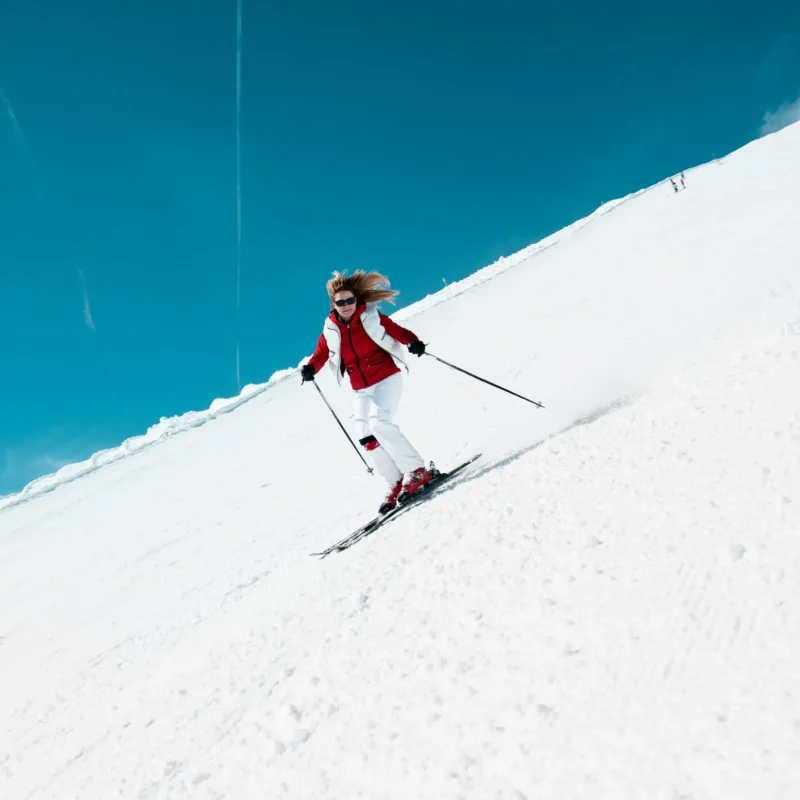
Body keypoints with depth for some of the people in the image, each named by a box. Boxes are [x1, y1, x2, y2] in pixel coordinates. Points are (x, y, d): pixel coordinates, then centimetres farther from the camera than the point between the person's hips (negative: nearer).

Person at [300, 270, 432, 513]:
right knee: (366, 436, -3)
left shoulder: (371, 317, -9)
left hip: (386, 378, -5)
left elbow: (397, 331, -10)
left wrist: (413, 342, -29)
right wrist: (310, 368, -14)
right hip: (362, 389, 5)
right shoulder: (331, 329, 0)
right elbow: (321, 354, 6)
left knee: (378, 423, -24)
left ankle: (416, 471, -15)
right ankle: (397, 484, 7)